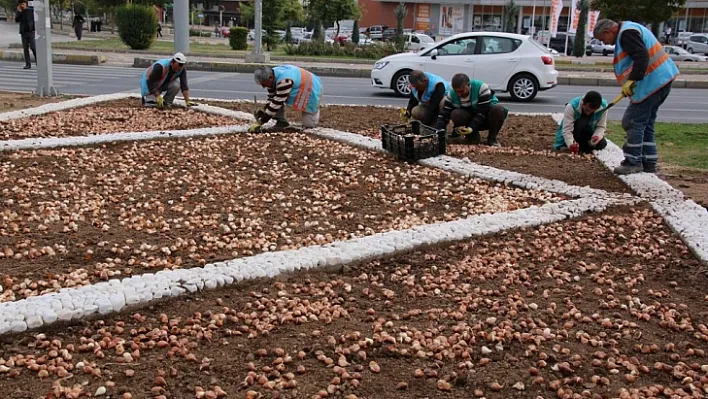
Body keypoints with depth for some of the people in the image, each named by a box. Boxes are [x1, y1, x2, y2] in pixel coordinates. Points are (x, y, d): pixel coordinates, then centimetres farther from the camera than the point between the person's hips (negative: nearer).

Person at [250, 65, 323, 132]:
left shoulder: (284, 81, -42)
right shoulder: (272, 77, -14)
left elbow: (276, 103, -41)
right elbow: (271, 98, -6)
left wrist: (260, 123, -41)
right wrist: (264, 110, -25)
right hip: (296, 90, 7)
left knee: (309, 125, -5)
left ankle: (315, 109, 24)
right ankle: (281, 121, -4)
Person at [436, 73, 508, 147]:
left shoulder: (481, 88, -27)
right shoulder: (451, 94, -14)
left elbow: (483, 112, -29)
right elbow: (444, 115, -16)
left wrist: (471, 128, -41)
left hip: (486, 119, -2)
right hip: (470, 119, 2)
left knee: (499, 109, -34)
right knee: (455, 114, -28)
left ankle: (492, 138, -10)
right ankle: (473, 136, -3)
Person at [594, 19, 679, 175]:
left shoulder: (627, 33, -13)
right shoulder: (628, 31, 20)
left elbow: (641, 56, -25)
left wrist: (631, 80, -29)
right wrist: (631, 81, 18)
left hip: (652, 82, -11)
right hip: (662, 79, 11)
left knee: (633, 122, -5)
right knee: (646, 123, 15)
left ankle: (633, 162, 0)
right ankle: (649, 163, 20)